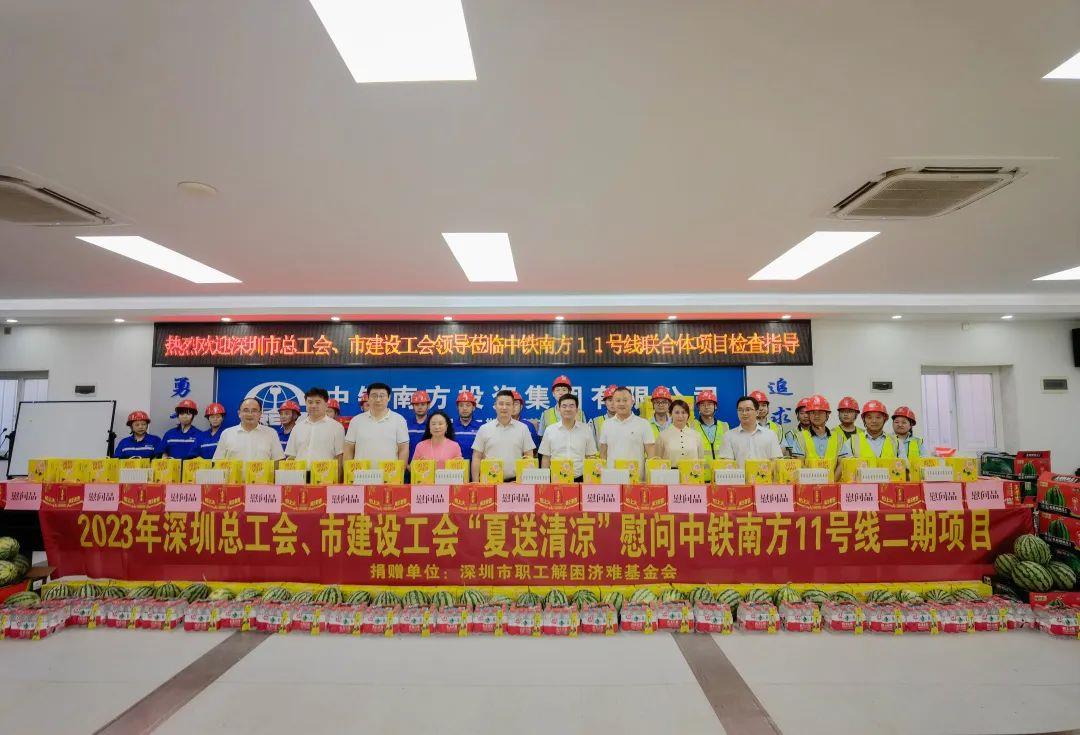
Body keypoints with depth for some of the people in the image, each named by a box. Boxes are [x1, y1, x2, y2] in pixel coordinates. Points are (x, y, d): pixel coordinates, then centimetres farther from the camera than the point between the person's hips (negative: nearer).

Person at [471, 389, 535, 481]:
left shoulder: (523, 428, 5)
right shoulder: (484, 429, 5)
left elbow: (529, 458, 5)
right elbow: (477, 458, 4)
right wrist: (476, 483, -3)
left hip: (515, 481, 0)